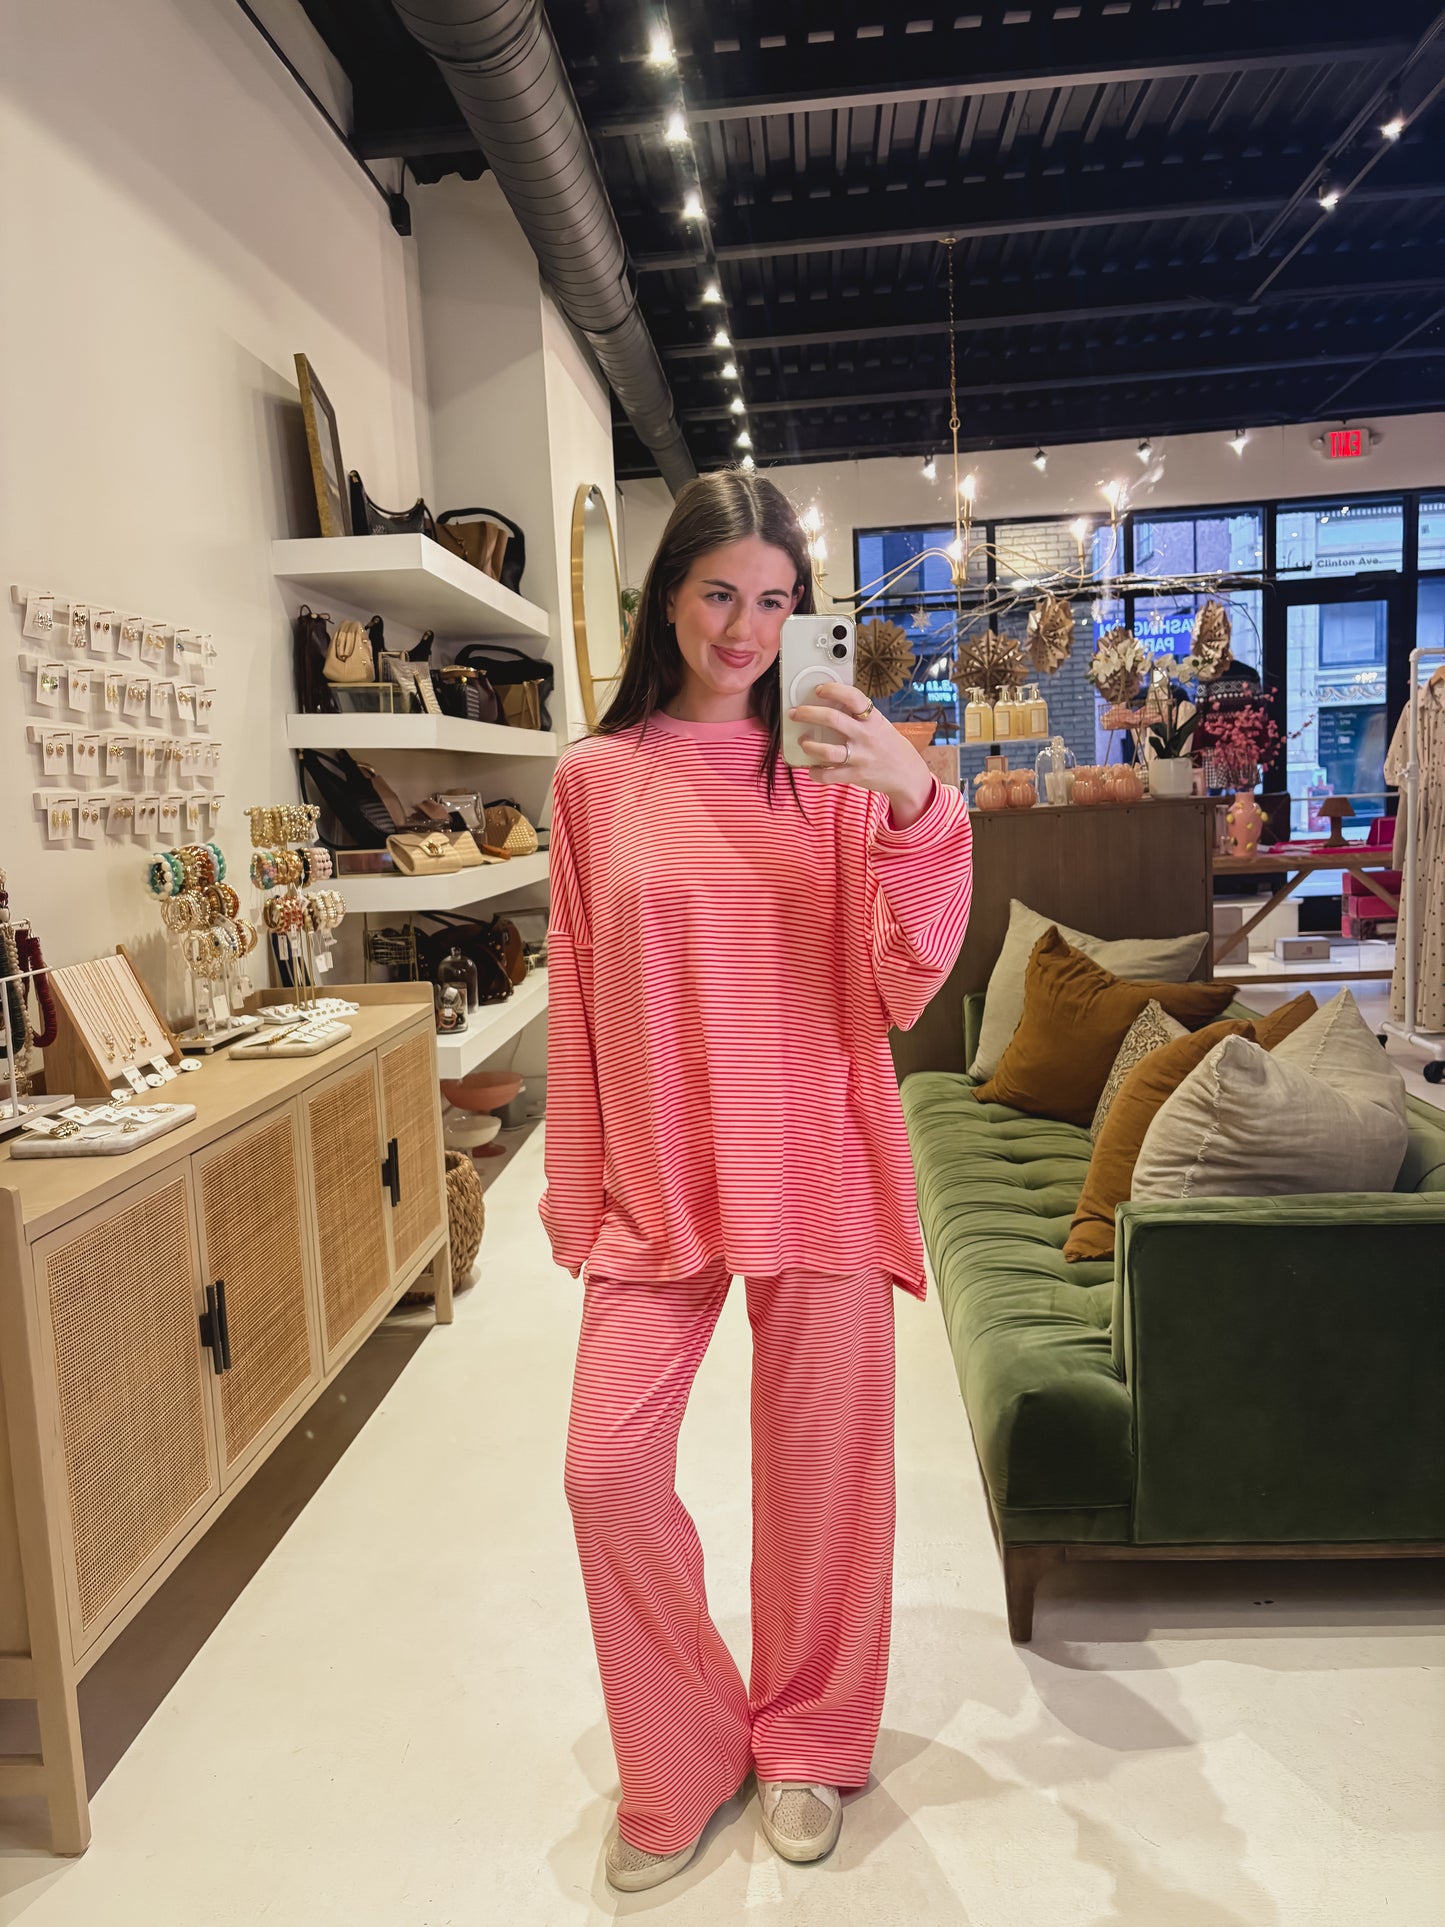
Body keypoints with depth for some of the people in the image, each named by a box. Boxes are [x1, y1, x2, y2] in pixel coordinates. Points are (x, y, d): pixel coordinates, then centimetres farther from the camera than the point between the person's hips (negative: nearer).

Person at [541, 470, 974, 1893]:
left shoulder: (834, 771, 0)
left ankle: (805, 1742, 38)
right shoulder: (595, 779, 2)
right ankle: (678, 1766, 27)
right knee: (607, 1470, -2)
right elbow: (577, 1003, 6)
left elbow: (905, 985, -7)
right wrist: (576, 1192, 8)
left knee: (819, 1470, 10)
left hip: (816, 1172, 0)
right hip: (657, 1181, 1)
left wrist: (917, 802, -22)